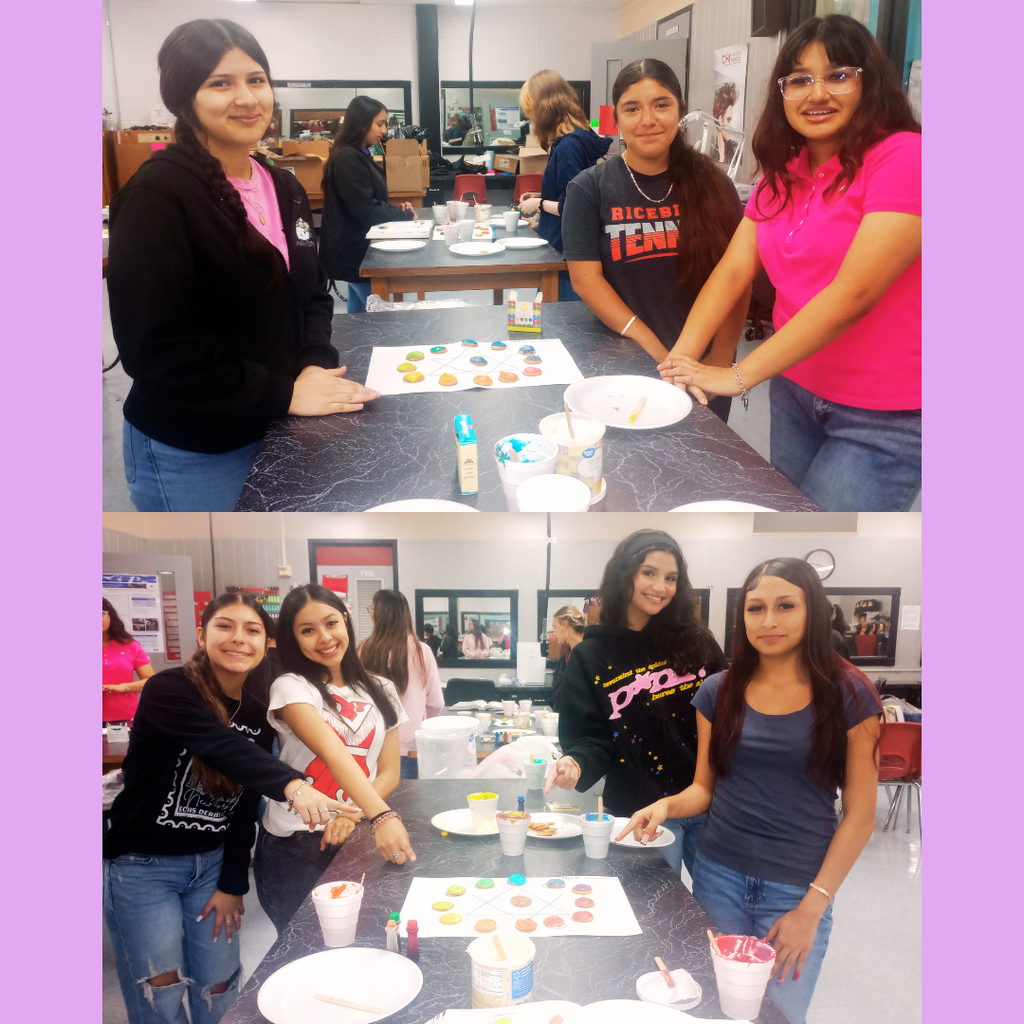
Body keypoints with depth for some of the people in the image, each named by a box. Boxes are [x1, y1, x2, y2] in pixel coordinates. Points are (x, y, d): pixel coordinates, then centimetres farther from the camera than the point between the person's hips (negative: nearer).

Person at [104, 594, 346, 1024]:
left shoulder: (258, 715, 0)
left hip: (212, 862, 5)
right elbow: (222, 747, -38)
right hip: (142, 865, -5)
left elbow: (246, 806, 5)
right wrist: (291, 785, -53)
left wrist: (233, 884, 0)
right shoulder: (167, 690, -20)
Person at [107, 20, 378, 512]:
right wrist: (283, 393, -20)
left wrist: (315, 363, -6)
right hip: (189, 454, -7)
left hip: (272, 431, 7)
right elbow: (153, 345, -21)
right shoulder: (156, 197, -17)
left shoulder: (284, 189, 7)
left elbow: (311, 293, 16)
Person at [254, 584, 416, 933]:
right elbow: (333, 753, -25)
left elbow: (389, 772, 3)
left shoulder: (380, 691, 7)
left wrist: (352, 814, -17)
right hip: (294, 849, -4)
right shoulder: (291, 688, -9)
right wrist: (382, 816, -38)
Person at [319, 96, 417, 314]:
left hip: (359, 249, 10)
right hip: (355, 252, -10)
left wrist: (397, 209, 0)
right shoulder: (347, 159, -18)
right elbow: (367, 211, -22)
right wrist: (406, 214, -9)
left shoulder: (359, 154, 13)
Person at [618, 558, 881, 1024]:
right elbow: (704, 788, 9)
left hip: (796, 890, -2)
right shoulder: (719, 692, 1)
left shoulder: (847, 695, -7)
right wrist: (667, 805, -13)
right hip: (717, 876, 3)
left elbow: (860, 814, -6)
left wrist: (812, 907, -10)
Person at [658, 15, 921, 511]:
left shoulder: (904, 156, -16)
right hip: (794, 390, 7)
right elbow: (733, 270, 1)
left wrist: (738, 376, -22)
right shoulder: (783, 174, 9)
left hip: (884, 417, -7)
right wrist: (684, 358, -15)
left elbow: (853, 294, -24)